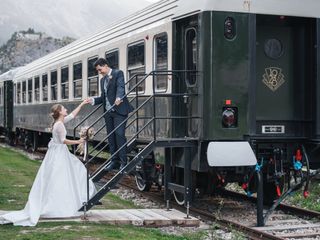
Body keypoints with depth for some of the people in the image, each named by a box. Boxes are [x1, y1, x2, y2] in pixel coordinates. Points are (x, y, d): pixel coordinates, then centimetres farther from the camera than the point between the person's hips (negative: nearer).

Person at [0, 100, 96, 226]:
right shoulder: (59, 125, -19)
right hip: (58, 154, -10)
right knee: (56, 182, -7)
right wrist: (78, 142, -13)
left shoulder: (61, 121, 7)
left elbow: (73, 115, 19)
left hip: (61, 153, 10)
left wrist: (81, 104, 23)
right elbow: (64, 140, -19)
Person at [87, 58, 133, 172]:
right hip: (108, 112, 7)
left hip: (119, 110, -7)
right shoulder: (102, 80, 19)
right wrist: (93, 100, 2)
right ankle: (114, 161, 13)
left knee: (119, 134, -13)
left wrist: (118, 97, -40)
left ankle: (123, 162, -9)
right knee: (111, 137, 7)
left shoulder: (118, 73, -2)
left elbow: (120, 87, -20)